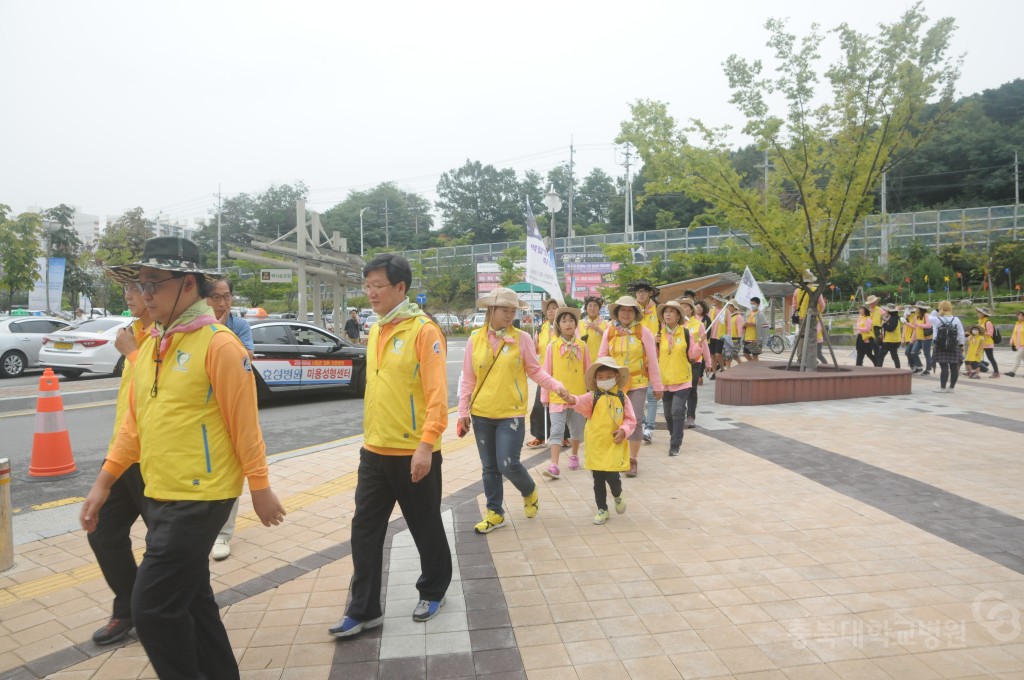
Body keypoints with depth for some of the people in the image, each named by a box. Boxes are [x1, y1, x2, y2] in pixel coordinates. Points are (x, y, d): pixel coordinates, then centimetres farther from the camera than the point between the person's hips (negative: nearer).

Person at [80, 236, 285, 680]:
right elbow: (134, 423, 15)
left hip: (200, 499, -8)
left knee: (152, 607, -4)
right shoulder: (149, 346, 9)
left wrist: (260, 489, -12)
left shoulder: (218, 344, -15)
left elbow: (244, 423, -14)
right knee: (190, 597, 18)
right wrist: (103, 483, 12)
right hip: (159, 496, 8)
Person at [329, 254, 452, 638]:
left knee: (426, 528, 12)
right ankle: (363, 610, 22)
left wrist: (426, 444, -25)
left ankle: (433, 591, 34)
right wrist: (370, 434, 17)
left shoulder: (423, 330, -14)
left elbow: (437, 394, -19)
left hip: (413, 454, -7)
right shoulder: (375, 331, 10)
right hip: (374, 451, 7)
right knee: (365, 531, 10)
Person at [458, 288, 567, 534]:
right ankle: (495, 513, 27)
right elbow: (468, 379, 4)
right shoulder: (475, 339, 0)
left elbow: (535, 371, 1)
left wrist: (556, 386, -13)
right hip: (481, 413, 3)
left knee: (508, 464, -8)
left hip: (511, 413, -3)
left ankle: (529, 492, 25)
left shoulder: (522, 339, -5)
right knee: (489, 467, 11)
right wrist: (463, 412, 3)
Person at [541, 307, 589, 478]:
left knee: (577, 428, 16)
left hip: (578, 395, 2)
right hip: (557, 395, -2)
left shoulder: (582, 346, 1)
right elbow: (546, 373, 0)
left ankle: (574, 456, 38)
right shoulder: (552, 346, -3)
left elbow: (588, 371, 7)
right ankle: (554, 465, -11)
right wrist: (545, 395, 1)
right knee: (556, 430, -8)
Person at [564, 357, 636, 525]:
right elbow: (582, 402, -24)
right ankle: (602, 509, 25)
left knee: (612, 477, -5)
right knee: (598, 481, 9)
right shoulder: (593, 397, -3)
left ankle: (617, 496, 30)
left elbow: (631, 420, 5)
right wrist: (572, 400, -45)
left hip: (614, 446, -1)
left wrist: (624, 430, -14)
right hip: (595, 447, 1)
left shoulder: (622, 398, 0)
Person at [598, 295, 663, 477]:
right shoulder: (609, 332, 3)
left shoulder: (643, 331, -3)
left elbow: (652, 360, 0)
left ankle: (632, 460, 10)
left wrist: (657, 385, 1)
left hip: (637, 384, -2)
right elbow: (601, 358, 6)